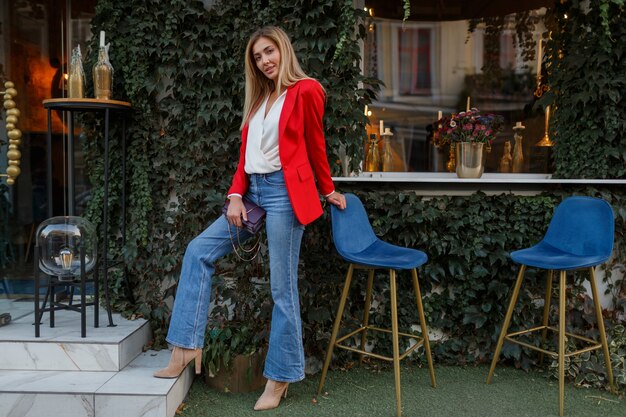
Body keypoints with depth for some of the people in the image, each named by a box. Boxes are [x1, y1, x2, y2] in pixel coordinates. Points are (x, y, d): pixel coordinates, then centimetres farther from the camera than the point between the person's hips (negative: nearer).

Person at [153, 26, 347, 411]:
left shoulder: (305, 90, -4)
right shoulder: (259, 98, 18)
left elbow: (316, 147, 4)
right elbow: (246, 153, 15)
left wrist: (328, 191, 13)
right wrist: (236, 196, 3)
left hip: (285, 193, -8)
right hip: (253, 193, 8)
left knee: (282, 289, -2)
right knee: (199, 251, -1)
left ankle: (280, 379, 9)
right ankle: (187, 347, 4)